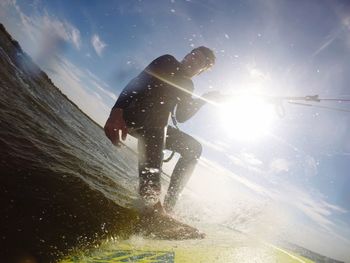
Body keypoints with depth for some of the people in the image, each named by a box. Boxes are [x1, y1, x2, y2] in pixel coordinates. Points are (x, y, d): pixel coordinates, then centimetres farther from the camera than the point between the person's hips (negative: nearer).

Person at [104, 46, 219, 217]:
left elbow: (181, 117, 14)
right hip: (135, 117, -7)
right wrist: (117, 111, -28)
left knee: (193, 148, 6)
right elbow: (136, 83, -13)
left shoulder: (187, 85, 17)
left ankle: (168, 204, 1)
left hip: (156, 127, 7)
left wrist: (203, 99, 5)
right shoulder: (167, 63, 0)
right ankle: (151, 199, -33)